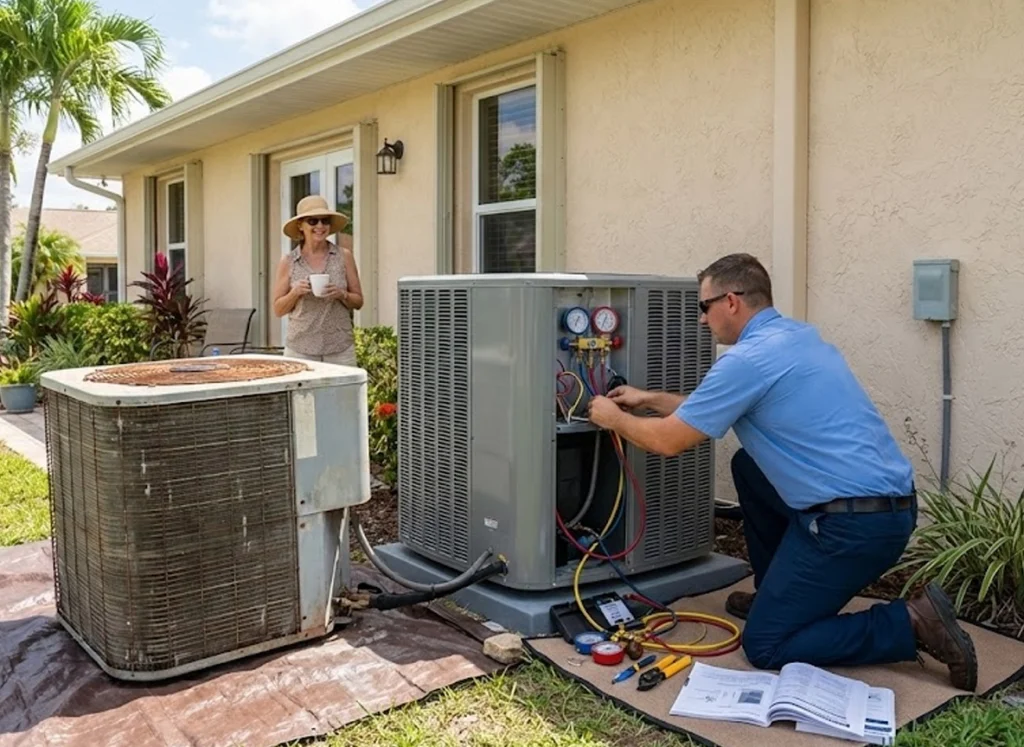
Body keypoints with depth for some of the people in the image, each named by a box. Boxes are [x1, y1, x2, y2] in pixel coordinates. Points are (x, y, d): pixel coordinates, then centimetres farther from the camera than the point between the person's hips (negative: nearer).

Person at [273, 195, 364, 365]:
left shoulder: (344, 256, 4)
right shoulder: (288, 262, 4)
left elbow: (358, 302, 9)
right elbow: (278, 309, 7)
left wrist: (342, 295, -11)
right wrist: (295, 292, -10)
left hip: (340, 348, 0)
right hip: (300, 349, 0)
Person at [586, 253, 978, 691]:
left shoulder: (748, 358, -15)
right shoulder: (797, 335, 14)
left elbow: (668, 441, -9)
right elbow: (714, 407, 27)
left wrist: (614, 419, 9)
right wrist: (649, 399, 30)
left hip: (855, 524, -9)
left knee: (764, 646, 2)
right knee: (748, 466, 25)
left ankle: (910, 623, -4)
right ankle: (777, 592, 31)